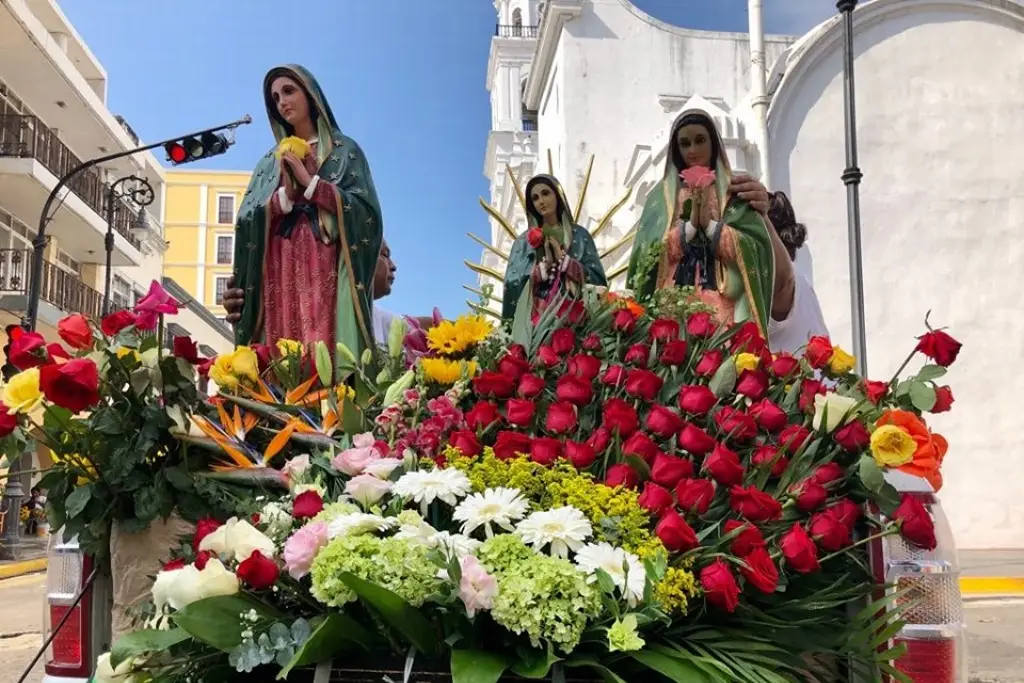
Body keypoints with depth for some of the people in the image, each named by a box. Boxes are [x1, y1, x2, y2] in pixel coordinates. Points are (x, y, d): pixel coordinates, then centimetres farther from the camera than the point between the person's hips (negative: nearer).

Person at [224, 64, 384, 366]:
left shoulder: (344, 151, 13)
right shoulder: (270, 161, 23)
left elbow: (366, 211, -1)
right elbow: (246, 220, 10)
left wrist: (309, 182, -6)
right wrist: (286, 195, -6)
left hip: (324, 270, -3)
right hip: (279, 272, 3)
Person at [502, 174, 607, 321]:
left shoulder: (580, 235, 9)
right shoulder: (523, 242, 11)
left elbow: (597, 278, 1)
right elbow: (513, 284, 1)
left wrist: (563, 258, -6)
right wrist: (544, 265, -9)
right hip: (534, 316, 1)